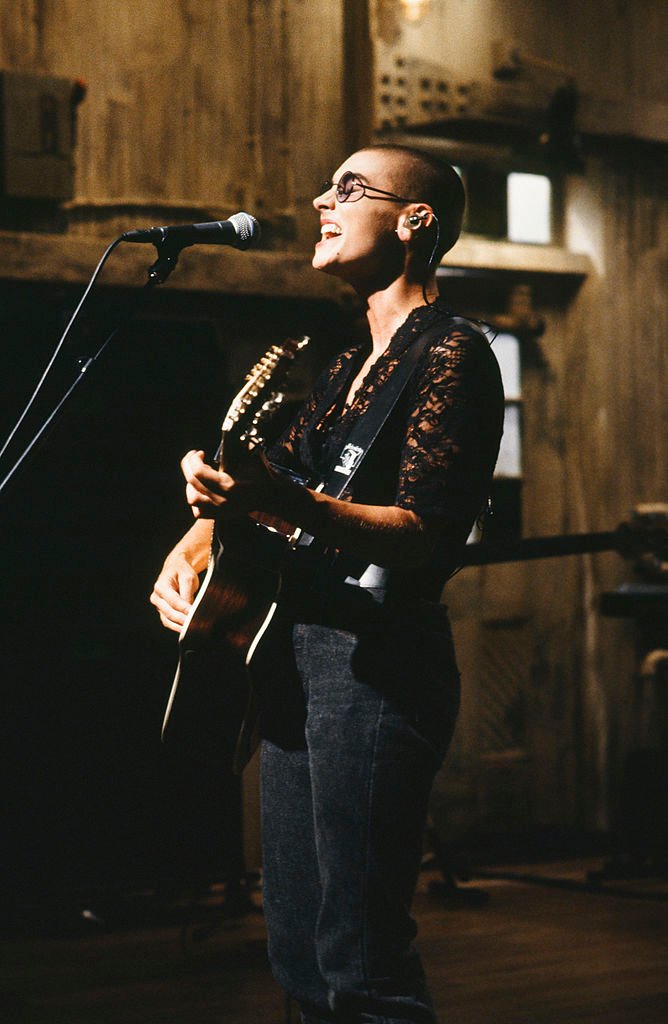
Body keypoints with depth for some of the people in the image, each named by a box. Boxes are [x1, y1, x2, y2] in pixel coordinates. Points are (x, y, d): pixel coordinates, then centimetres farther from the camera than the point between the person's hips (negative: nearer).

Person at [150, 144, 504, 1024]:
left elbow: (424, 532, -19)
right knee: (298, 950, 14)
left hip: (376, 658, -10)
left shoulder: (451, 354, -8)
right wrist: (198, 537, 8)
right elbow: (276, 473, 28)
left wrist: (283, 505, -33)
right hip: (297, 649, 10)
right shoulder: (348, 368, 21)